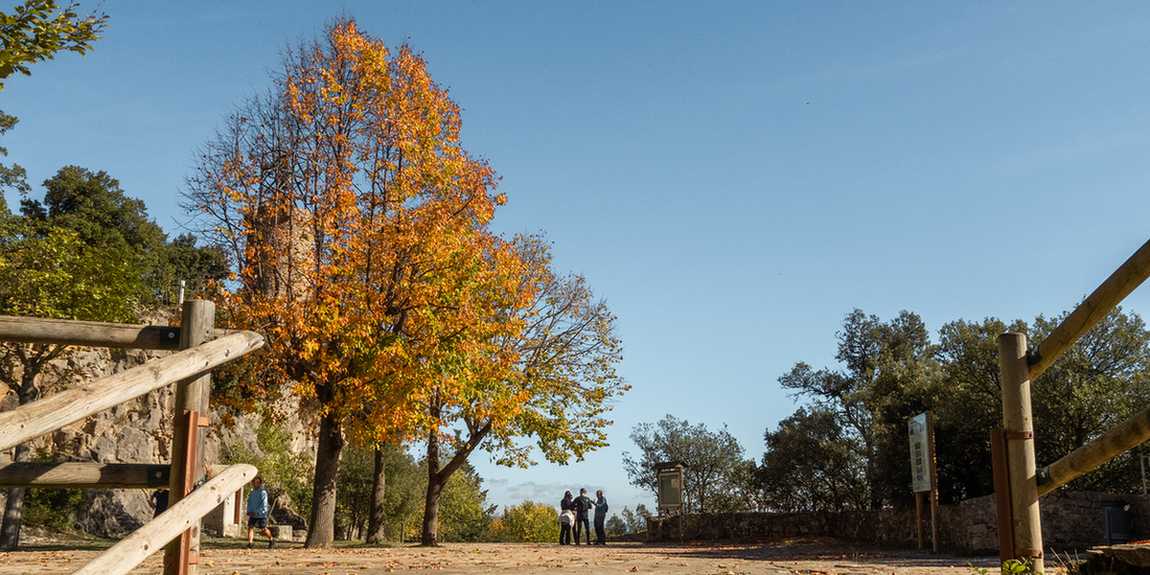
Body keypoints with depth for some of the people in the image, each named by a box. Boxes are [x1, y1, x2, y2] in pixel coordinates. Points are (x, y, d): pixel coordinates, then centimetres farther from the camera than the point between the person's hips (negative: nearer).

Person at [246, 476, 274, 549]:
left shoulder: (263, 492, -12)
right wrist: (249, 512, 1)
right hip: (253, 514, 6)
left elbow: (264, 504, -18)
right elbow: (249, 502, 15)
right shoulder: (252, 492, 10)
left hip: (261, 514, -6)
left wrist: (257, 512, -24)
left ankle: (271, 540, 25)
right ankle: (250, 543, -11)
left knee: (263, 529, 2)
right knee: (250, 527, -9)